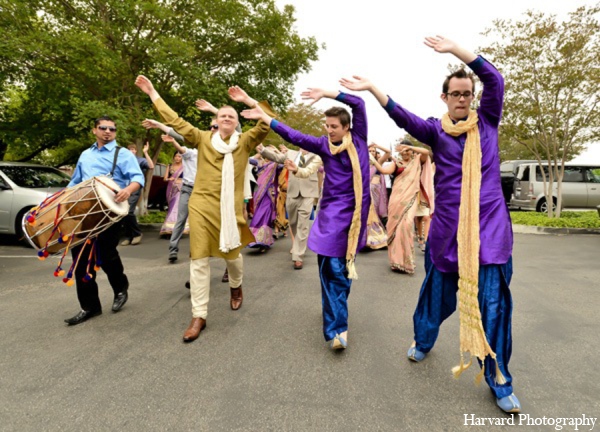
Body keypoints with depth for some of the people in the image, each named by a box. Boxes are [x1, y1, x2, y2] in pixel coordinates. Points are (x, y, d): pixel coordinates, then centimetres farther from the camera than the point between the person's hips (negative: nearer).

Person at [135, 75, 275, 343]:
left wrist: (248, 101, -10)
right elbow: (175, 121, 8)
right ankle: (199, 316, 9)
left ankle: (236, 287, 47)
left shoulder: (245, 142, 4)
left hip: (230, 209, 0)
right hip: (202, 206, 1)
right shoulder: (203, 139, 7)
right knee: (199, 259, -1)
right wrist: (153, 94, 9)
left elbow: (268, 123, -7)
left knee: (232, 254, 13)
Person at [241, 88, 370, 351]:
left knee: (346, 266, 11)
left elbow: (359, 104, -4)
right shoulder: (324, 144, 4)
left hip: (357, 212, 1)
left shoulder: (358, 139, 4)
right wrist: (264, 117, -1)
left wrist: (326, 93, -8)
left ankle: (337, 317, 30)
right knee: (332, 268, -10)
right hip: (334, 213, -1)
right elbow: (294, 136, 1)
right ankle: (336, 328, -7)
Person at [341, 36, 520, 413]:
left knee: (493, 302, 0)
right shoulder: (436, 130, 4)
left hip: (490, 226, 0)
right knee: (439, 292, 12)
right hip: (448, 227, 0)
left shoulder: (487, 121, 7)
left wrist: (454, 49, -15)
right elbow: (402, 117, -12)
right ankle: (423, 341, 41)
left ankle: (499, 381, 18)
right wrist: (370, 87, -24)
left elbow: (494, 78, -7)